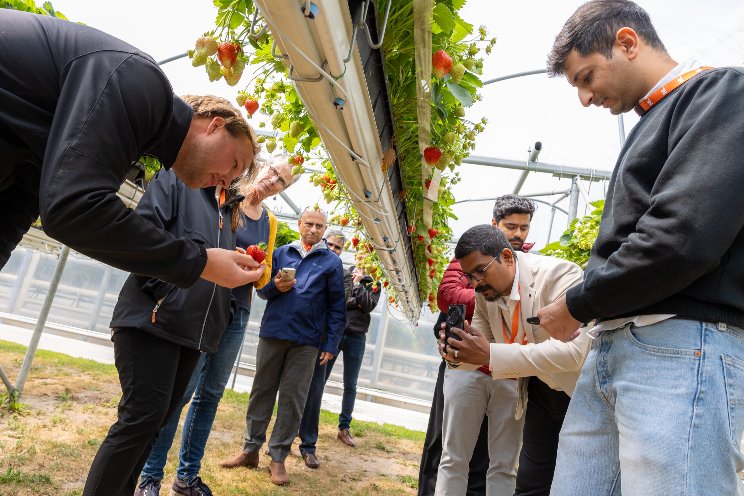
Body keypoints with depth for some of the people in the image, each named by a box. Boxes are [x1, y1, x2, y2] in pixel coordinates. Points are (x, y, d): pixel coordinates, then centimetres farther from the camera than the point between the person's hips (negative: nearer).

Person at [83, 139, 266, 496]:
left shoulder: (228, 208, 21)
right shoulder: (176, 179, 0)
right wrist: (161, 294, -17)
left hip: (192, 329, 8)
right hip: (152, 319, -7)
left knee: (160, 414, 12)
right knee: (144, 414, -9)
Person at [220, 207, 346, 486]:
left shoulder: (332, 262, 2)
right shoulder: (282, 253, 8)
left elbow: (337, 307, 1)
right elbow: (262, 289, 11)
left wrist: (331, 345, -5)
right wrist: (275, 287, -12)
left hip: (306, 341, -2)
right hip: (272, 332, 2)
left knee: (292, 399, 4)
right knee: (262, 391, 11)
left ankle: (278, 457, 16)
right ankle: (250, 449, 25)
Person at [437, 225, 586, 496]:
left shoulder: (559, 274, -26)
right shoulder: (484, 292, -7)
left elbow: (572, 351, -36)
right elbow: (484, 350, 1)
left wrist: (491, 355, -38)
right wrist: (457, 353, -23)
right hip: (539, 387, 5)